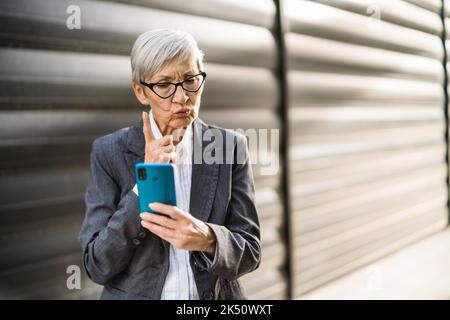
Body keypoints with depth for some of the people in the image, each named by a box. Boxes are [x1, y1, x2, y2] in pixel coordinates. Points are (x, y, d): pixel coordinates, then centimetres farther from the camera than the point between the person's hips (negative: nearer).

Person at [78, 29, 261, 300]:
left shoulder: (231, 147, -8)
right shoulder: (109, 152, -10)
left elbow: (249, 253, -8)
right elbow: (97, 266, -14)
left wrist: (207, 240, -29)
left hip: (217, 295, 1)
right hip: (134, 293, -1)